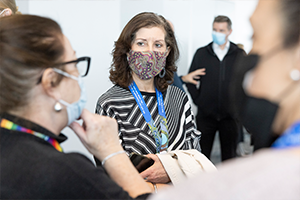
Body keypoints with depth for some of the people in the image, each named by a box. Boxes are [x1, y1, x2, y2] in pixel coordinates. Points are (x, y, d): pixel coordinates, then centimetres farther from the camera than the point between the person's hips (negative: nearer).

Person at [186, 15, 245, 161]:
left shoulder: (239, 55, 3)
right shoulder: (201, 53, 5)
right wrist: (198, 99, 1)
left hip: (230, 115, 0)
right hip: (206, 114, 1)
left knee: (229, 156, 9)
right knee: (202, 155, 7)